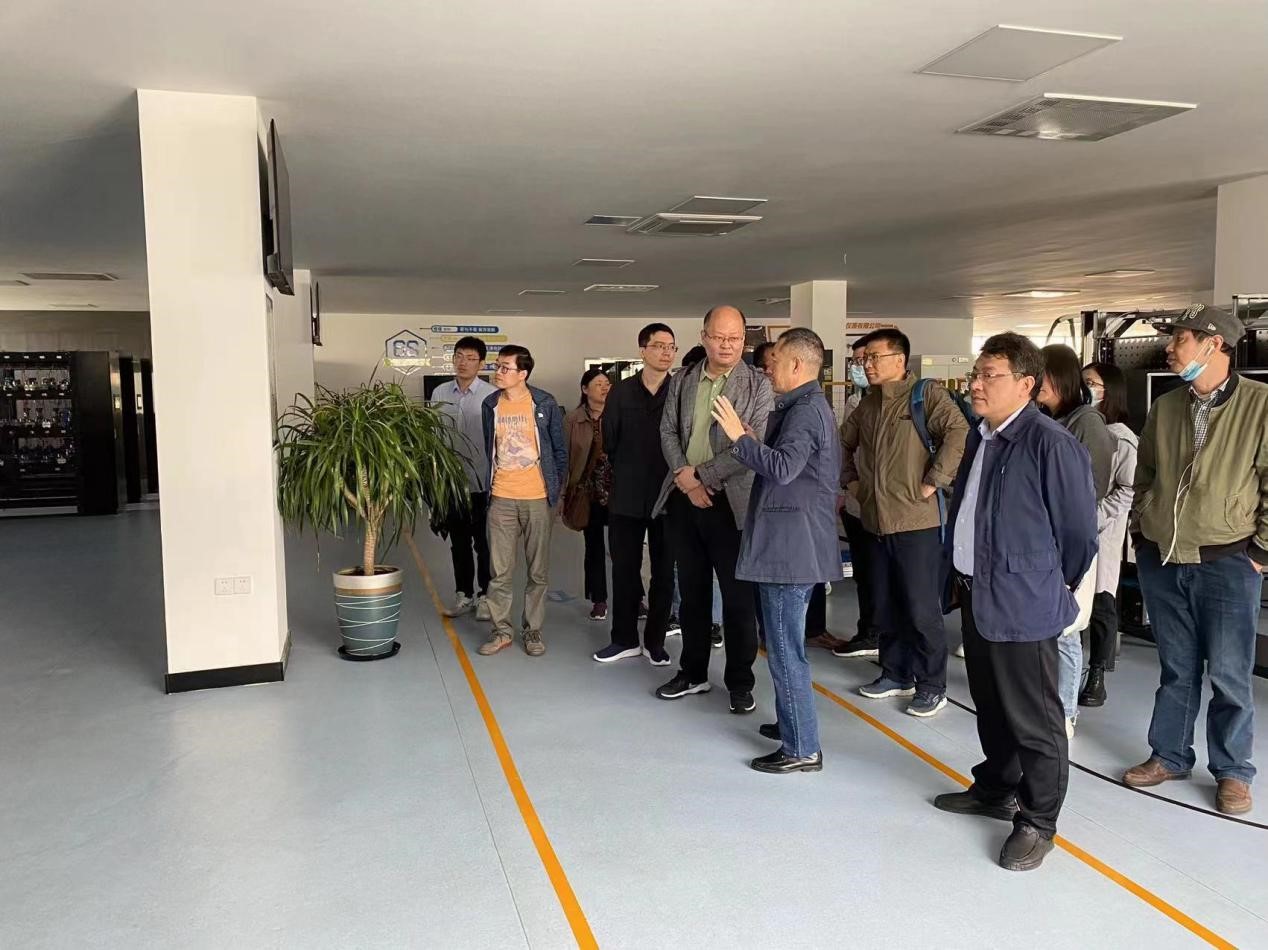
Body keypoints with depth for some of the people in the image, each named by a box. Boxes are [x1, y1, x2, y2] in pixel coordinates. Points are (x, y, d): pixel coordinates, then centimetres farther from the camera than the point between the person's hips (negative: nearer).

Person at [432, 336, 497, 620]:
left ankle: (485, 596, 21)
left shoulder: (492, 395, -9)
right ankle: (463, 594, 28)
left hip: (481, 482, -4)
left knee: (484, 543, 7)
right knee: (458, 543, 15)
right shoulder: (440, 393, 4)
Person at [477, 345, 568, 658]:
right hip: (501, 499, 2)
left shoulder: (545, 404, -4)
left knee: (538, 570, 6)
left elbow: (560, 450, 3)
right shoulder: (491, 405, 4)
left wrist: (556, 489, 3)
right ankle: (501, 630, 18)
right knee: (500, 570, 5)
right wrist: (490, 486, 13)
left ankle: (533, 630, 19)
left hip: (537, 498, -2)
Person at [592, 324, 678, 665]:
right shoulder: (621, 392, 1)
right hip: (627, 496, 1)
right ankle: (624, 638, 23)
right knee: (624, 568, 9)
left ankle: (655, 641, 21)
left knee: (664, 571, 8)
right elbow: (609, 440, 4)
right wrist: (628, 473, 5)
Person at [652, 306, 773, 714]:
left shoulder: (759, 385, -5)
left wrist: (701, 475, -13)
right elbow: (668, 430, 7)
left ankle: (740, 682, 17)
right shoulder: (681, 381, 10)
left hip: (730, 502, -4)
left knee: (738, 596, 3)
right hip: (683, 499, 4)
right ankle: (693, 672, 28)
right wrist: (683, 476, -9)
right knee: (692, 590, 14)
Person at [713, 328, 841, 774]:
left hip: (789, 547, -11)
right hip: (797, 545, 11)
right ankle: (792, 723, 34)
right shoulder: (809, 406, 17)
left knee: (785, 649, -4)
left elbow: (783, 467, -31)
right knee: (786, 644, 21)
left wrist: (739, 436, -25)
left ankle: (802, 749, 5)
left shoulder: (805, 410, -16)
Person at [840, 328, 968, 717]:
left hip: (917, 522, -7)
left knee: (921, 609, 0)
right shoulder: (868, 403, 13)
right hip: (876, 521, 7)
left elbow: (959, 433, -22)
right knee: (885, 606, 16)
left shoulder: (927, 394, -9)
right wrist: (852, 481, 17)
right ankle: (896, 674, 31)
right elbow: (844, 443, 28)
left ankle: (932, 686, 14)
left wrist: (933, 482, -20)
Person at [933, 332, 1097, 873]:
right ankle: (996, 789, 40)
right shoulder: (980, 437, 8)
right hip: (975, 595, 8)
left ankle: (1037, 823, 21)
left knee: (1033, 719, 6)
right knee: (991, 705, 22)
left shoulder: (1050, 443, -18)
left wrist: (1053, 586, 0)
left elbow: (1080, 530, -12)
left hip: (1020, 603, -8)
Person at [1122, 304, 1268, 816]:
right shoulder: (1164, 408, 7)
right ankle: (1169, 756, 28)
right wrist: (1141, 533, 11)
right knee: (1176, 669, 15)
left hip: (1227, 564, -4)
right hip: (1161, 562, 4)